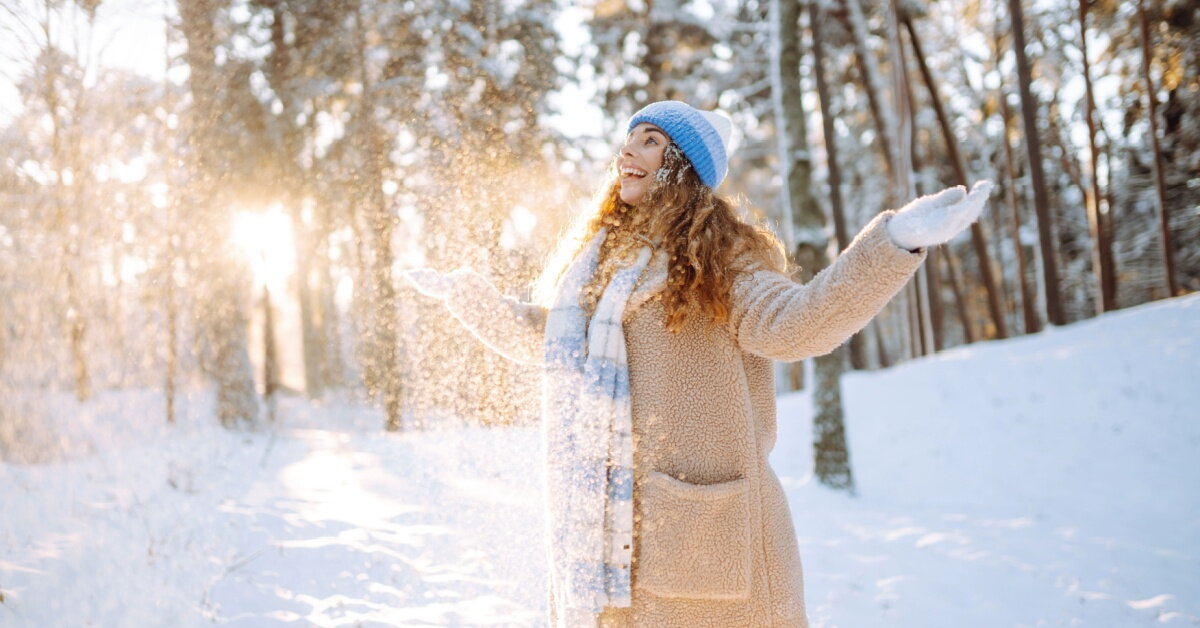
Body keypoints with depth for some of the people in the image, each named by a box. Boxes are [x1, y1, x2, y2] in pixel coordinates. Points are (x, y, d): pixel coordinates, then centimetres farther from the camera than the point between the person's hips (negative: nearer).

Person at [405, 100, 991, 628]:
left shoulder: (717, 257, -4)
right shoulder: (597, 255, 16)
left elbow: (790, 322, -23)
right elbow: (541, 335, 31)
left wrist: (896, 241, -35)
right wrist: (462, 292, 39)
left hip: (690, 521, -6)